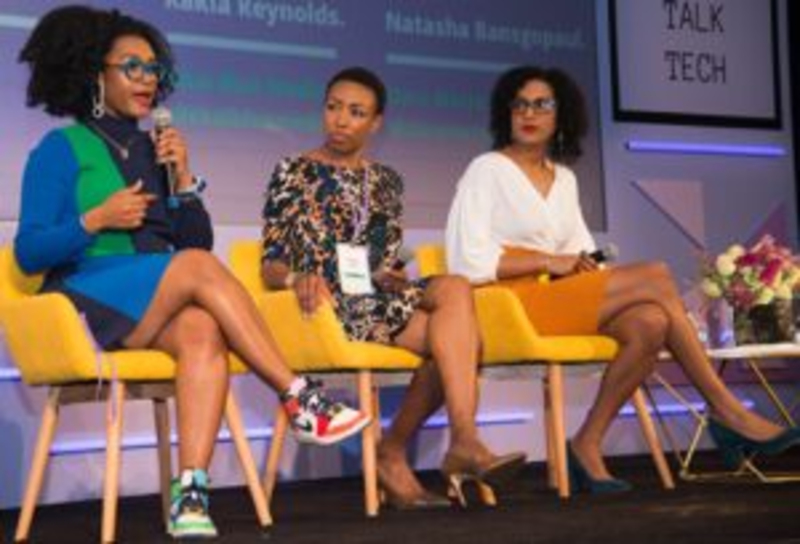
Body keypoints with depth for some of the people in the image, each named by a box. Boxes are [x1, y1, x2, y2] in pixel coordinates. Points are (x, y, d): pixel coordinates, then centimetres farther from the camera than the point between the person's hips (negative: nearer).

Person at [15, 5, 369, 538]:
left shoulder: (154, 148, 18)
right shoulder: (60, 150, 3)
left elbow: (198, 239, 14)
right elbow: (29, 253, -4)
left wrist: (183, 177, 0)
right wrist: (96, 220, -16)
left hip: (160, 306, 4)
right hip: (88, 301, -4)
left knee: (203, 333, -32)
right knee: (199, 268, -31)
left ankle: (192, 491, -44)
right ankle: (300, 401, -28)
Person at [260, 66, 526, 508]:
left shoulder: (385, 181, 20)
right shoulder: (295, 172, 6)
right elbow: (271, 264, 0)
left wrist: (391, 277, -3)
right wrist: (297, 278, -23)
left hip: (382, 301, 5)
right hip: (331, 305, -5)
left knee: (455, 288, -29)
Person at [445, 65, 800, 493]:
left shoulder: (564, 178, 21)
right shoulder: (486, 170, 0)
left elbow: (579, 249, 20)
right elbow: (466, 263, -10)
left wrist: (581, 264, -5)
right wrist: (549, 261, -11)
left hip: (561, 299, 7)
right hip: (511, 302, -7)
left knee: (650, 324, -25)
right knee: (656, 277, -21)